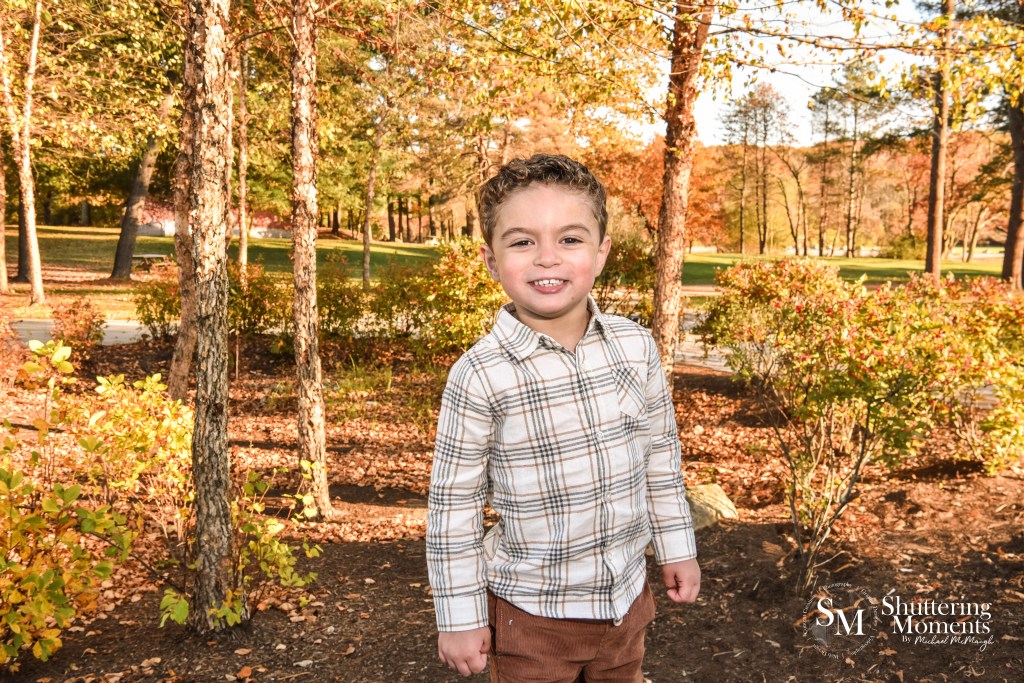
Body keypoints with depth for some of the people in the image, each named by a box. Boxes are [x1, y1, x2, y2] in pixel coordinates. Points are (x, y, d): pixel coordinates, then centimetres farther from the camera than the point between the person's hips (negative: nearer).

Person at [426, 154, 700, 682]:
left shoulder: (636, 347, -9)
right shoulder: (479, 377, -21)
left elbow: (660, 453, 5)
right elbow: (453, 505, -12)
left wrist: (676, 547, 11)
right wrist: (460, 618, -7)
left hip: (626, 596, 4)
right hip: (530, 613, -4)